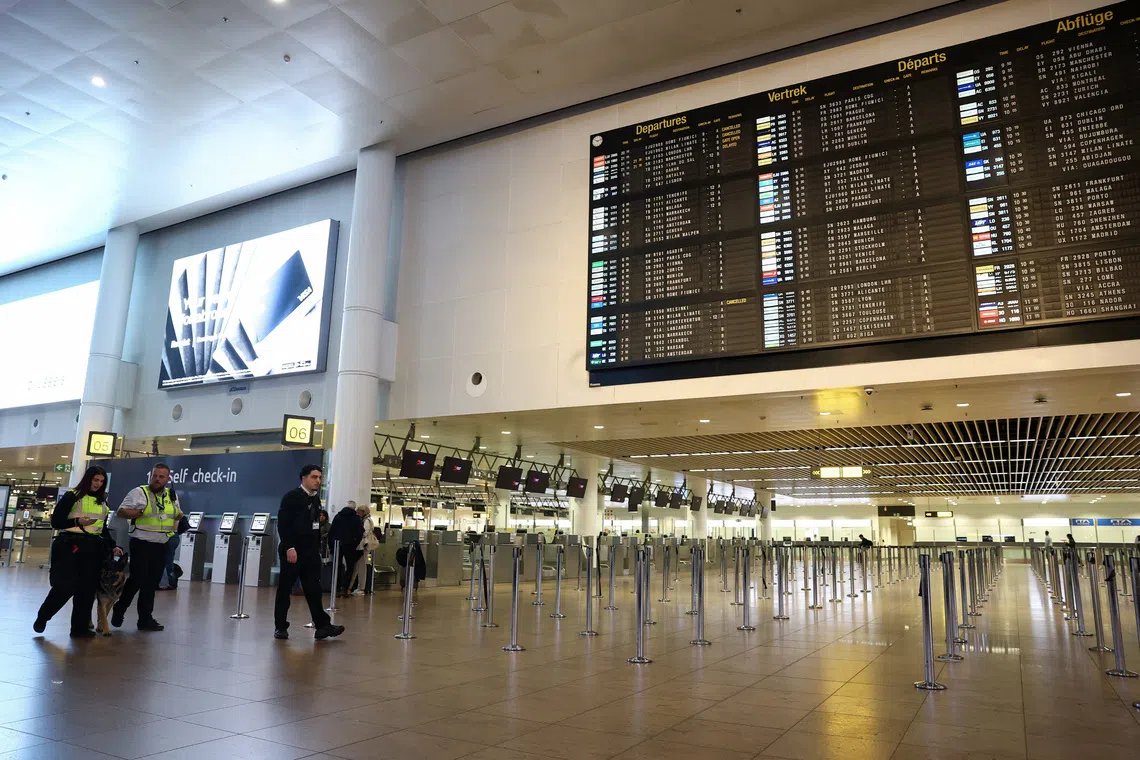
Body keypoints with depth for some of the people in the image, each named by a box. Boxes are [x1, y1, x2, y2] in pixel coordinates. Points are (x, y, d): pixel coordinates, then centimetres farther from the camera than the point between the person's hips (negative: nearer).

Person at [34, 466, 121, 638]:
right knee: (65, 586, -7)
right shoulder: (72, 496, -1)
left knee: (88, 589, 2)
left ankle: (80, 627, 10)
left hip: (94, 547, 5)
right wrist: (77, 522, -20)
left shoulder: (102, 502, 17)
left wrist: (113, 546, 11)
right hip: (70, 545, -5)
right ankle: (42, 617, 18)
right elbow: (56, 522, -5)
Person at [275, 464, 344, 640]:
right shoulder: (292, 497, -8)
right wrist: (289, 547, -20)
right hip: (293, 550, -6)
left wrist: (317, 547, 11)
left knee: (313, 589, 3)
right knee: (284, 588, 5)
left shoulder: (316, 498, 12)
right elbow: (282, 524, -14)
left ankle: (322, 626, 1)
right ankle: (280, 627, 15)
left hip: (311, 551, 6)